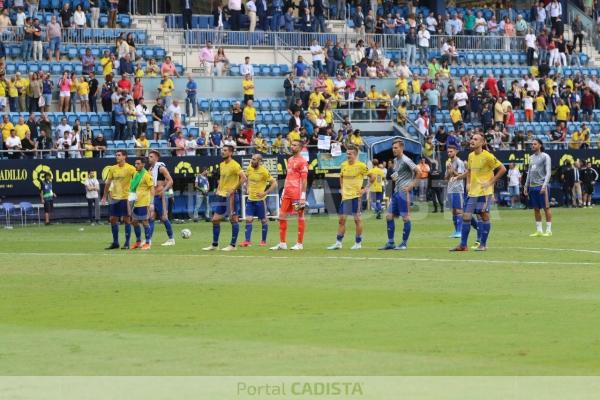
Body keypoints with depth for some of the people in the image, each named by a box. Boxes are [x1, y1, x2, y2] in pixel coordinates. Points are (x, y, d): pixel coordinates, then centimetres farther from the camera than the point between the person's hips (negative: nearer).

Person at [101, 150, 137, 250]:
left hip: (126, 197, -5)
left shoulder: (130, 168, -6)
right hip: (114, 197, 5)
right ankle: (115, 242, 13)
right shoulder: (112, 168, 9)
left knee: (126, 219, -2)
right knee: (113, 219, 4)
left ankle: (127, 243, 3)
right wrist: (104, 197, 12)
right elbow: (108, 183, 13)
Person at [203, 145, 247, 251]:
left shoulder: (235, 165, -12)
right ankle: (214, 245, 14)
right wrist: (218, 188, 12)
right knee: (215, 219, 7)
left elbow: (243, 178, -18)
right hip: (221, 195, 8)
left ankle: (233, 245, 4)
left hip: (231, 195, -8)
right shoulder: (222, 165, 12)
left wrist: (234, 189, -18)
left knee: (233, 219, -1)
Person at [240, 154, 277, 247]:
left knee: (263, 220, 7)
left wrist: (265, 193, -18)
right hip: (250, 199, 5)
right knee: (248, 220, -4)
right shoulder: (249, 168, 1)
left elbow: (274, 183, -13)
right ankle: (247, 241, -4)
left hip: (260, 199, -5)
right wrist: (248, 188, 12)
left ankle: (263, 241, 18)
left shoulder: (264, 171, -16)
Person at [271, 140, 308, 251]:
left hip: (297, 194, -9)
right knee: (282, 215, 5)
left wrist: (303, 195, -17)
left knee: (300, 216, 0)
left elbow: (304, 179, -12)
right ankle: (282, 243, 10)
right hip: (287, 193, 9)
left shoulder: (302, 161, -8)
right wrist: (284, 191, 18)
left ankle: (300, 244, 5)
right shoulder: (290, 159, 17)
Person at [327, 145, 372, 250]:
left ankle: (358, 243, 9)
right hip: (345, 196, 5)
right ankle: (338, 243, 8)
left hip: (356, 195, -5)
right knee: (341, 219, 4)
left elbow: (372, 177, -4)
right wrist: (342, 189, 14)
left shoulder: (361, 165, -9)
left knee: (357, 219, -1)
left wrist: (366, 189, -7)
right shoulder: (344, 165, 8)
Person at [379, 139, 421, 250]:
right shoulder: (395, 160, 16)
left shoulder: (405, 161, -10)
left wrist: (412, 185, -16)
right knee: (389, 216, 6)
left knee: (406, 217, -3)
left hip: (404, 192, -9)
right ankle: (390, 243, 10)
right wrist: (393, 177, 11)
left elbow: (418, 171, -16)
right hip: (396, 192, 9)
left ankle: (404, 243, 3)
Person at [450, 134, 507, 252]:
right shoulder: (471, 156, 9)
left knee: (484, 216, -1)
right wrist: (457, 177, 9)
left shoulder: (487, 156, -12)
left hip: (484, 192, -6)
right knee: (466, 216, 2)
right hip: (472, 192, 6)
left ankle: (483, 244, 8)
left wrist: (491, 182, -13)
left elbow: (502, 169, -10)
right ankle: (463, 245, 7)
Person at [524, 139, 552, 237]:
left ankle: (549, 230, -2)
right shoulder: (532, 157, 17)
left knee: (546, 208, -4)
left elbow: (548, 172, -9)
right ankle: (539, 230, 11)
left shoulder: (545, 157, -3)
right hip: (532, 186, 7)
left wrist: (544, 186, -17)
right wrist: (526, 186, 16)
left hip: (541, 186, -7)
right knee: (536, 209, 7)